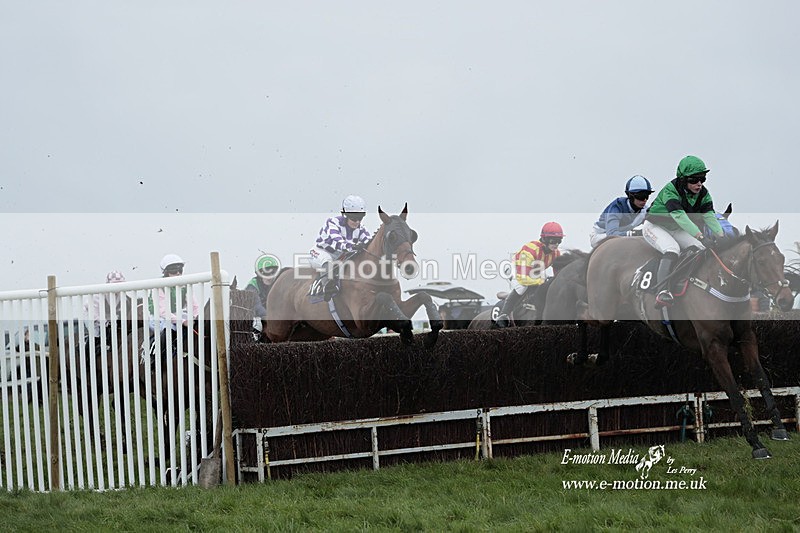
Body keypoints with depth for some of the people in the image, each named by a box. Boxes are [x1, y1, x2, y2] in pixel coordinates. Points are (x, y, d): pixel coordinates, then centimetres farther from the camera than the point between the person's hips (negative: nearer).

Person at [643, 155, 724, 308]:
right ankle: (663, 292, -45)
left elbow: (709, 215, -17)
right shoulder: (670, 191, -28)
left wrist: (720, 236, -37)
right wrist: (700, 236, -53)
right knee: (672, 250, -33)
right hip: (655, 227, -7)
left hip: (676, 230, 7)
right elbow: (679, 216, -41)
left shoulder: (703, 194, -7)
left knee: (702, 250, -11)